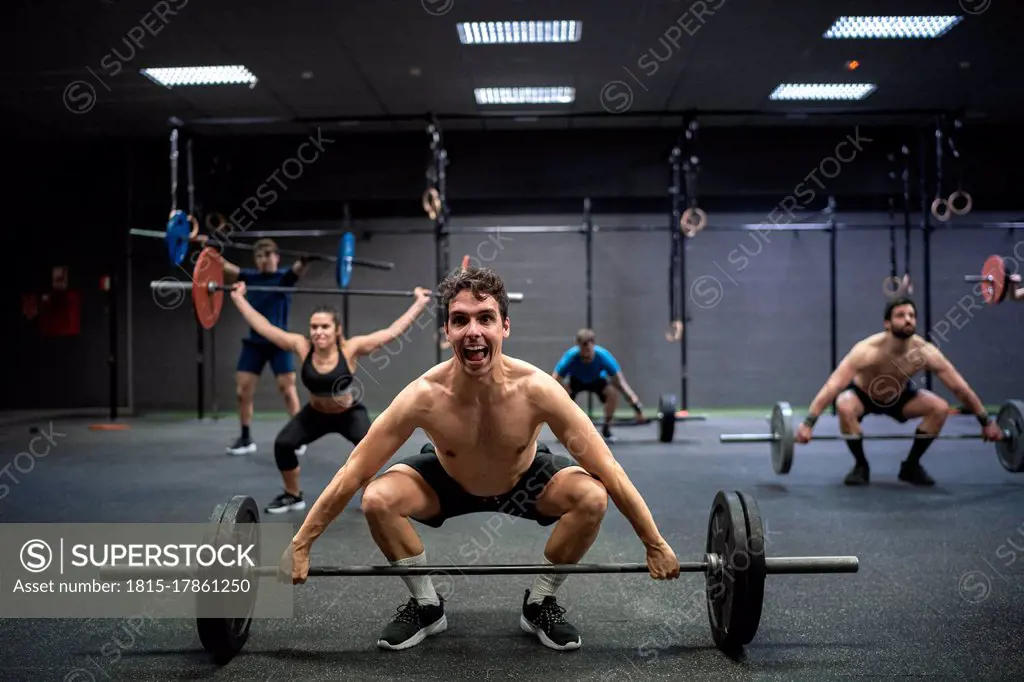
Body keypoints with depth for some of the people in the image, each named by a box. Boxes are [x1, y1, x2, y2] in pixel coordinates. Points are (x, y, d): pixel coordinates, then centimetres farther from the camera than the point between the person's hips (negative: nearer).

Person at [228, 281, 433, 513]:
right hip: (315, 414, 3)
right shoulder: (302, 347, -23)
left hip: (350, 413, -2)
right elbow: (264, 327, -15)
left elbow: (393, 331, -29)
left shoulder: (350, 348, -29)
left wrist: (420, 303, -31)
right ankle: (293, 496, 13)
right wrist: (239, 298, -11)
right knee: (282, 444, -12)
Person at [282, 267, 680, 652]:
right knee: (377, 500, -26)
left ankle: (539, 603, -1)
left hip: (524, 480, 0)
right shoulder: (423, 396, -35)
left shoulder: (536, 389, -36)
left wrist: (655, 544, -24)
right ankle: (426, 606, 0)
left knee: (592, 497, -27)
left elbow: (609, 471, -28)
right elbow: (352, 474, -25)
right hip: (448, 483, 0)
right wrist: (300, 545, -22)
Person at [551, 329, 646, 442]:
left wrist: (639, 410, -37)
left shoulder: (603, 356, -36)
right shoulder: (570, 356, -37)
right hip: (576, 381, 0)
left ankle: (606, 429, -6)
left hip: (597, 380, 0)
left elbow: (621, 383, -33)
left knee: (613, 394, -29)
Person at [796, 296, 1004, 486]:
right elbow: (833, 386, -45)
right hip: (862, 394, -4)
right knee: (844, 407, -36)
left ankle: (911, 465, 0)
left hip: (899, 395, 4)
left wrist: (986, 421, -10)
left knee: (940, 408, -18)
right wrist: (808, 423, -53)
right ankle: (861, 465, -12)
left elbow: (960, 387, -15)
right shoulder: (868, 350, -38)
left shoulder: (926, 352, -27)